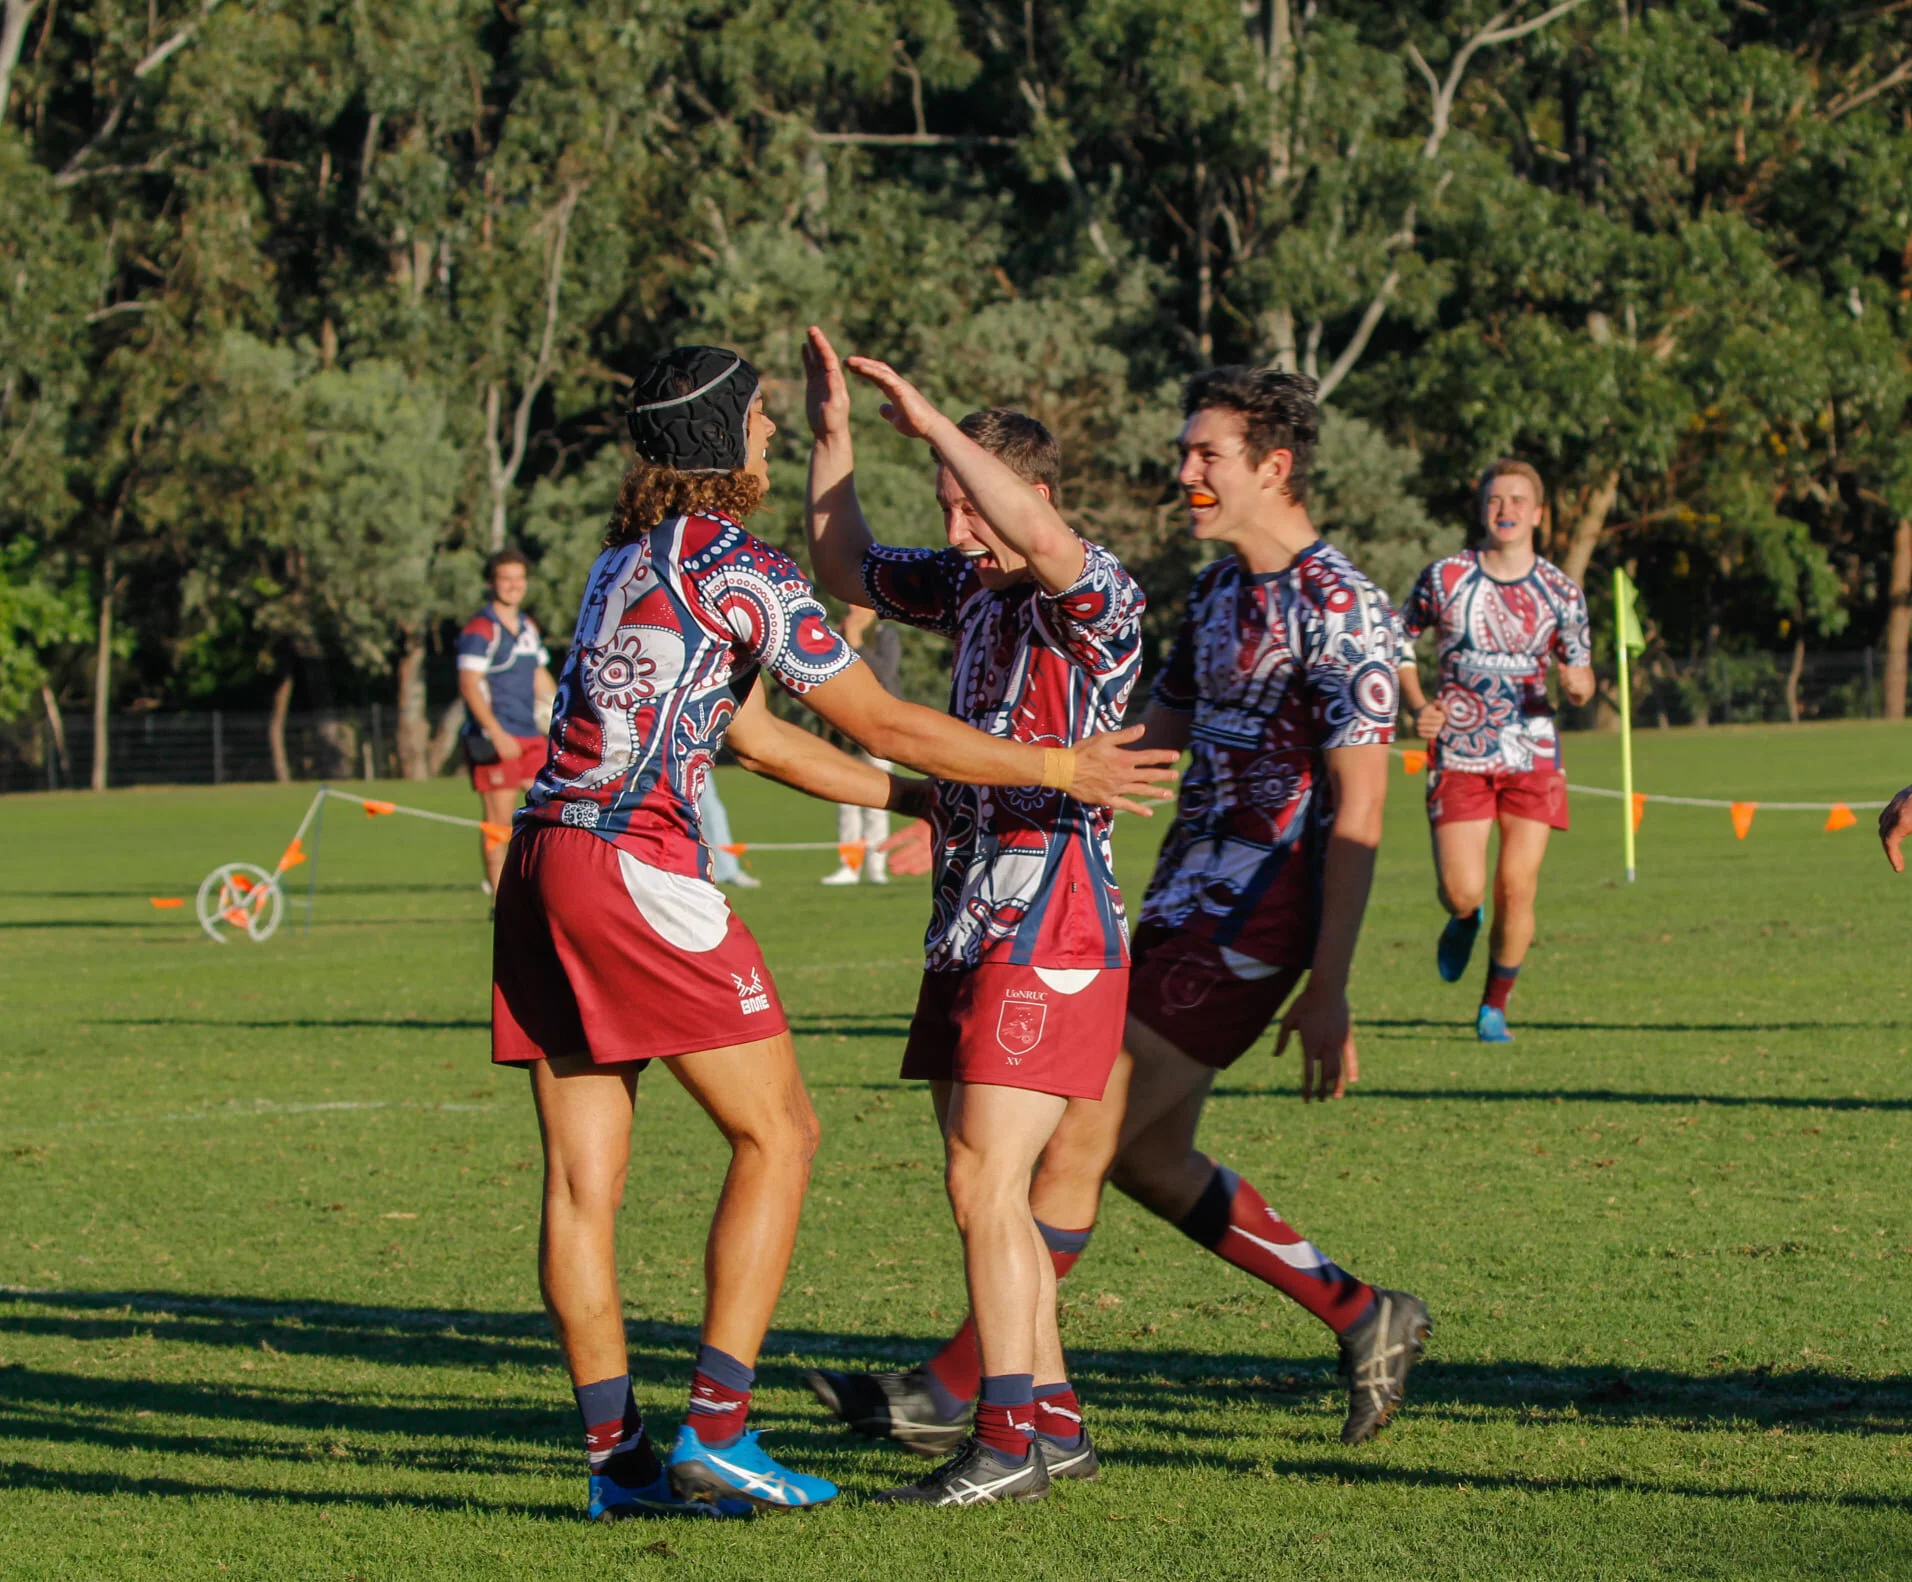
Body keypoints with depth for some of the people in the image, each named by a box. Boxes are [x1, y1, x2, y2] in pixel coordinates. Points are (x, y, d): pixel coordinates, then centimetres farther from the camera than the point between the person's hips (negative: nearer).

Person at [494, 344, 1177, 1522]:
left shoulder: (631, 555, 20)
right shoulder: (738, 563, -6)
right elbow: (884, 724, -4)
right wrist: (1060, 770, 5)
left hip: (543, 861, 8)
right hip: (638, 866, -8)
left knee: (584, 1172, 6)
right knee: (778, 1133, 1)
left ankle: (617, 1453, 7)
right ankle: (715, 1428, -4)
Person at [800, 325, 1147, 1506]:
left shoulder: (1099, 599, -11)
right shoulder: (971, 590, 13)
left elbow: (1043, 542, -35)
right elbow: (846, 567, 27)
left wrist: (933, 424, -27)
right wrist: (835, 433, 15)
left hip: (1051, 935, -9)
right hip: (970, 931, 9)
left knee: (985, 1183, -12)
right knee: (989, 1189, 10)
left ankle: (1010, 1439, -9)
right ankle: (1054, 1420, 16)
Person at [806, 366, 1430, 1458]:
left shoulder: (1340, 608, -14)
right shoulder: (1218, 591, 14)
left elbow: (1359, 811, -18)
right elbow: (1152, 740, 23)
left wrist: (1328, 990, -22)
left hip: (1248, 927, -10)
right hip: (1183, 908, 10)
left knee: (1081, 1136, -8)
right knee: (1149, 1156, 12)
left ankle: (954, 1395, -1)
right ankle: (1365, 1319, 21)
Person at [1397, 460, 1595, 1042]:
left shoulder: (1560, 591, 2)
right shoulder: (1444, 578, -2)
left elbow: (1580, 674, 10)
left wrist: (1579, 685, -15)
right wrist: (1417, 707, -5)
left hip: (1531, 753, 1)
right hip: (1459, 753, -1)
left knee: (1517, 887, -5)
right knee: (1462, 892, -10)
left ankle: (1495, 1006, 13)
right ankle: (1463, 922, 29)